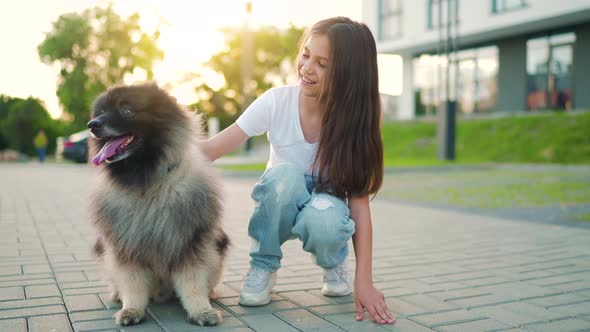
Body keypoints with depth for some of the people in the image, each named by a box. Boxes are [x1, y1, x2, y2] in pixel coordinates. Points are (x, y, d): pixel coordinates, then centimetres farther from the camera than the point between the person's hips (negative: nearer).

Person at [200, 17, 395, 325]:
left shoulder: (354, 118, -20)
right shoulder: (276, 101, -19)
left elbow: (358, 200, -22)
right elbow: (212, 148, -20)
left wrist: (364, 281, -29)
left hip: (327, 203, 0)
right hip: (280, 206, 1)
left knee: (322, 219, -37)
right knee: (284, 174, -34)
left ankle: (334, 263, 1)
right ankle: (264, 265, -10)